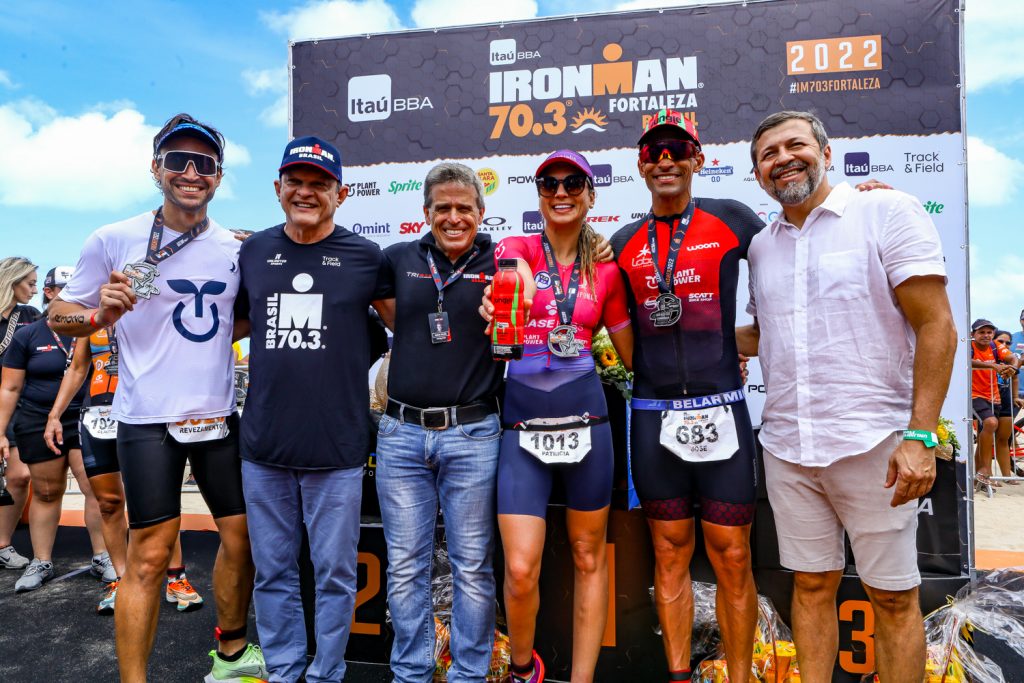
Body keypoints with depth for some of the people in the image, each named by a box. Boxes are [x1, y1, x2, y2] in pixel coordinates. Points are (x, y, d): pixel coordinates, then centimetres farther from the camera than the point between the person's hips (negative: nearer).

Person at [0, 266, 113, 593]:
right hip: (38, 426, 1)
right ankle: (41, 563, 23)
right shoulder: (27, 336, 2)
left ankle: (102, 558, 5)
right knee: (45, 493, 10)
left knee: (97, 488, -7)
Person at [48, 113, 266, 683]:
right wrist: (101, 314, -18)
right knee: (150, 555, -2)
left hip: (220, 417, 5)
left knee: (241, 537, 12)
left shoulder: (235, 249, 8)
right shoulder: (115, 241, -4)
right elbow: (59, 314, 2)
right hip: (148, 421, -4)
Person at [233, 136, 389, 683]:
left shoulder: (365, 257, -1)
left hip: (336, 447, -3)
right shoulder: (252, 252, 7)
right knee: (272, 572, 15)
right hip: (263, 444, 3)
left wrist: (347, 364, -1)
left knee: (335, 574, 9)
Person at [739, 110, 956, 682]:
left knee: (894, 595, 8)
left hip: (873, 442, -4)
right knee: (812, 585, 14)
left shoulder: (888, 212, -4)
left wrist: (920, 436, -15)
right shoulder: (761, 246, 11)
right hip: (787, 445, 5)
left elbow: (936, 325, -9)